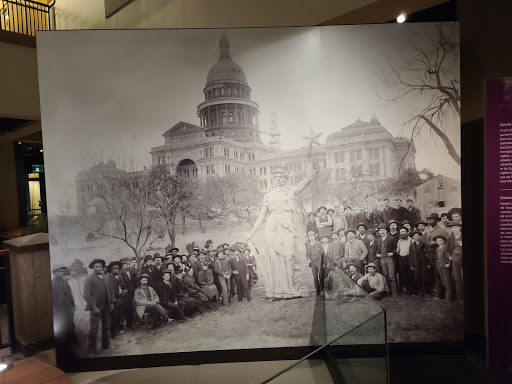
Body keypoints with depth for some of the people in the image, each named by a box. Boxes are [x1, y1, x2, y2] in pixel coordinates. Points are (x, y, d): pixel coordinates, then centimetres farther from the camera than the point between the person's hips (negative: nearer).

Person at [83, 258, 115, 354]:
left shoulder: (105, 278, 10)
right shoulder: (89, 279, -10)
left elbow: (110, 290, 15)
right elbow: (86, 295, -15)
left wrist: (112, 303, 6)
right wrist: (94, 307, -19)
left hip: (106, 307, 6)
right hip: (96, 307, -6)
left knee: (106, 326, 16)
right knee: (94, 328, -3)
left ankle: (106, 345, 30)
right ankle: (91, 349, 11)